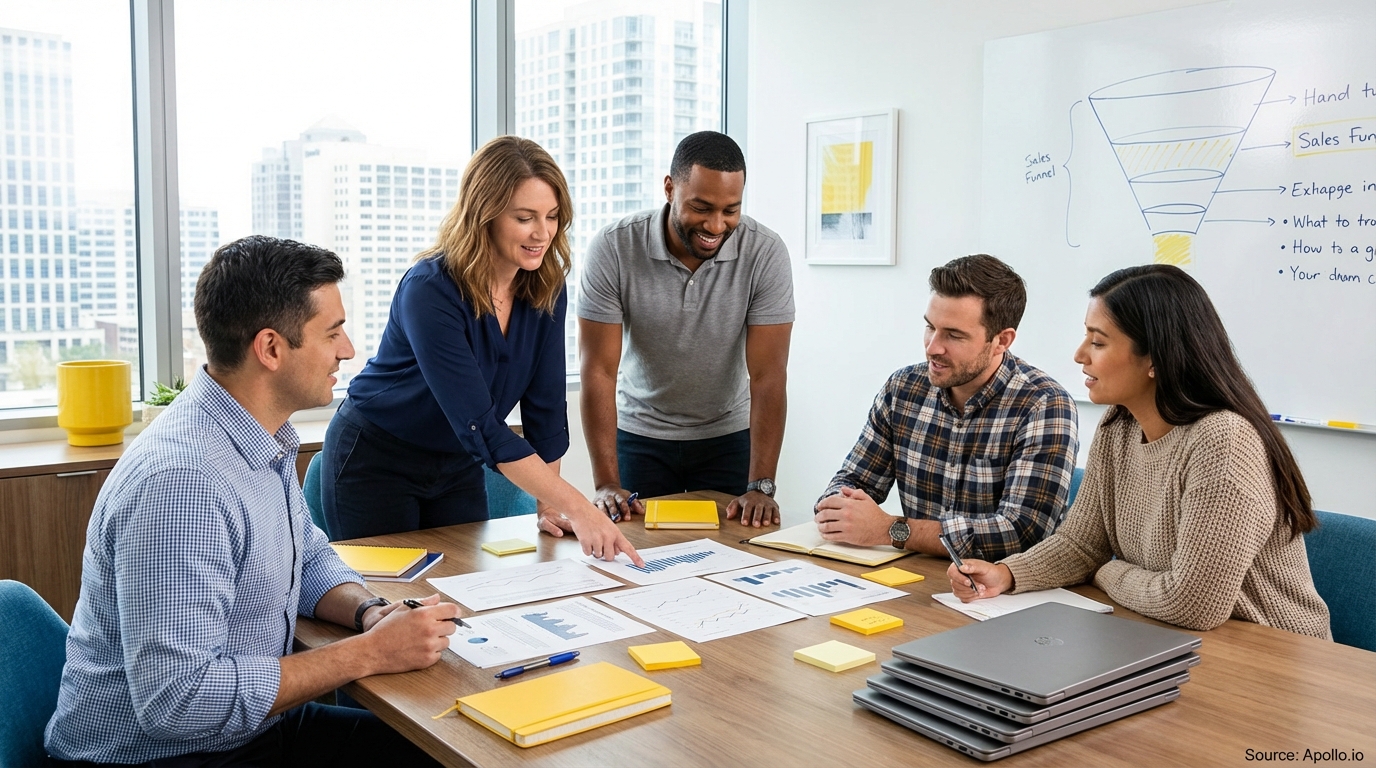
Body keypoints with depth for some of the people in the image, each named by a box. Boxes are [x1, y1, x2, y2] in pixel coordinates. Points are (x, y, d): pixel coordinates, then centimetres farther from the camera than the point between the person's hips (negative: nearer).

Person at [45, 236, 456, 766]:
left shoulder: (265, 441, 1)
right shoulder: (182, 482, -28)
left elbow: (309, 558, 15)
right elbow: (175, 698, -30)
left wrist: (372, 612, -6)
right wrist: (369, 652, -24)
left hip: (253, 724, 8)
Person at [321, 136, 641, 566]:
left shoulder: (544, 287, -11)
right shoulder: (431, 291, -30)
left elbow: (545, 403, -6)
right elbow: (480, 426, -36)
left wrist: (549, 504, -11)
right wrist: (576, 509, -40)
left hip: (458, 465, 6)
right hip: (376, 461, -5)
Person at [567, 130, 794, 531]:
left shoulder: (766, 254, -19)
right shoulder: (612, 249, -19)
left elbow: (768, 376, -19)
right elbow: (599, 370, -19)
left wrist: (760, 486, -26)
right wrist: (606, 484, -24)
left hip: (728, 437, 0)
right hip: (638, 436, 0)